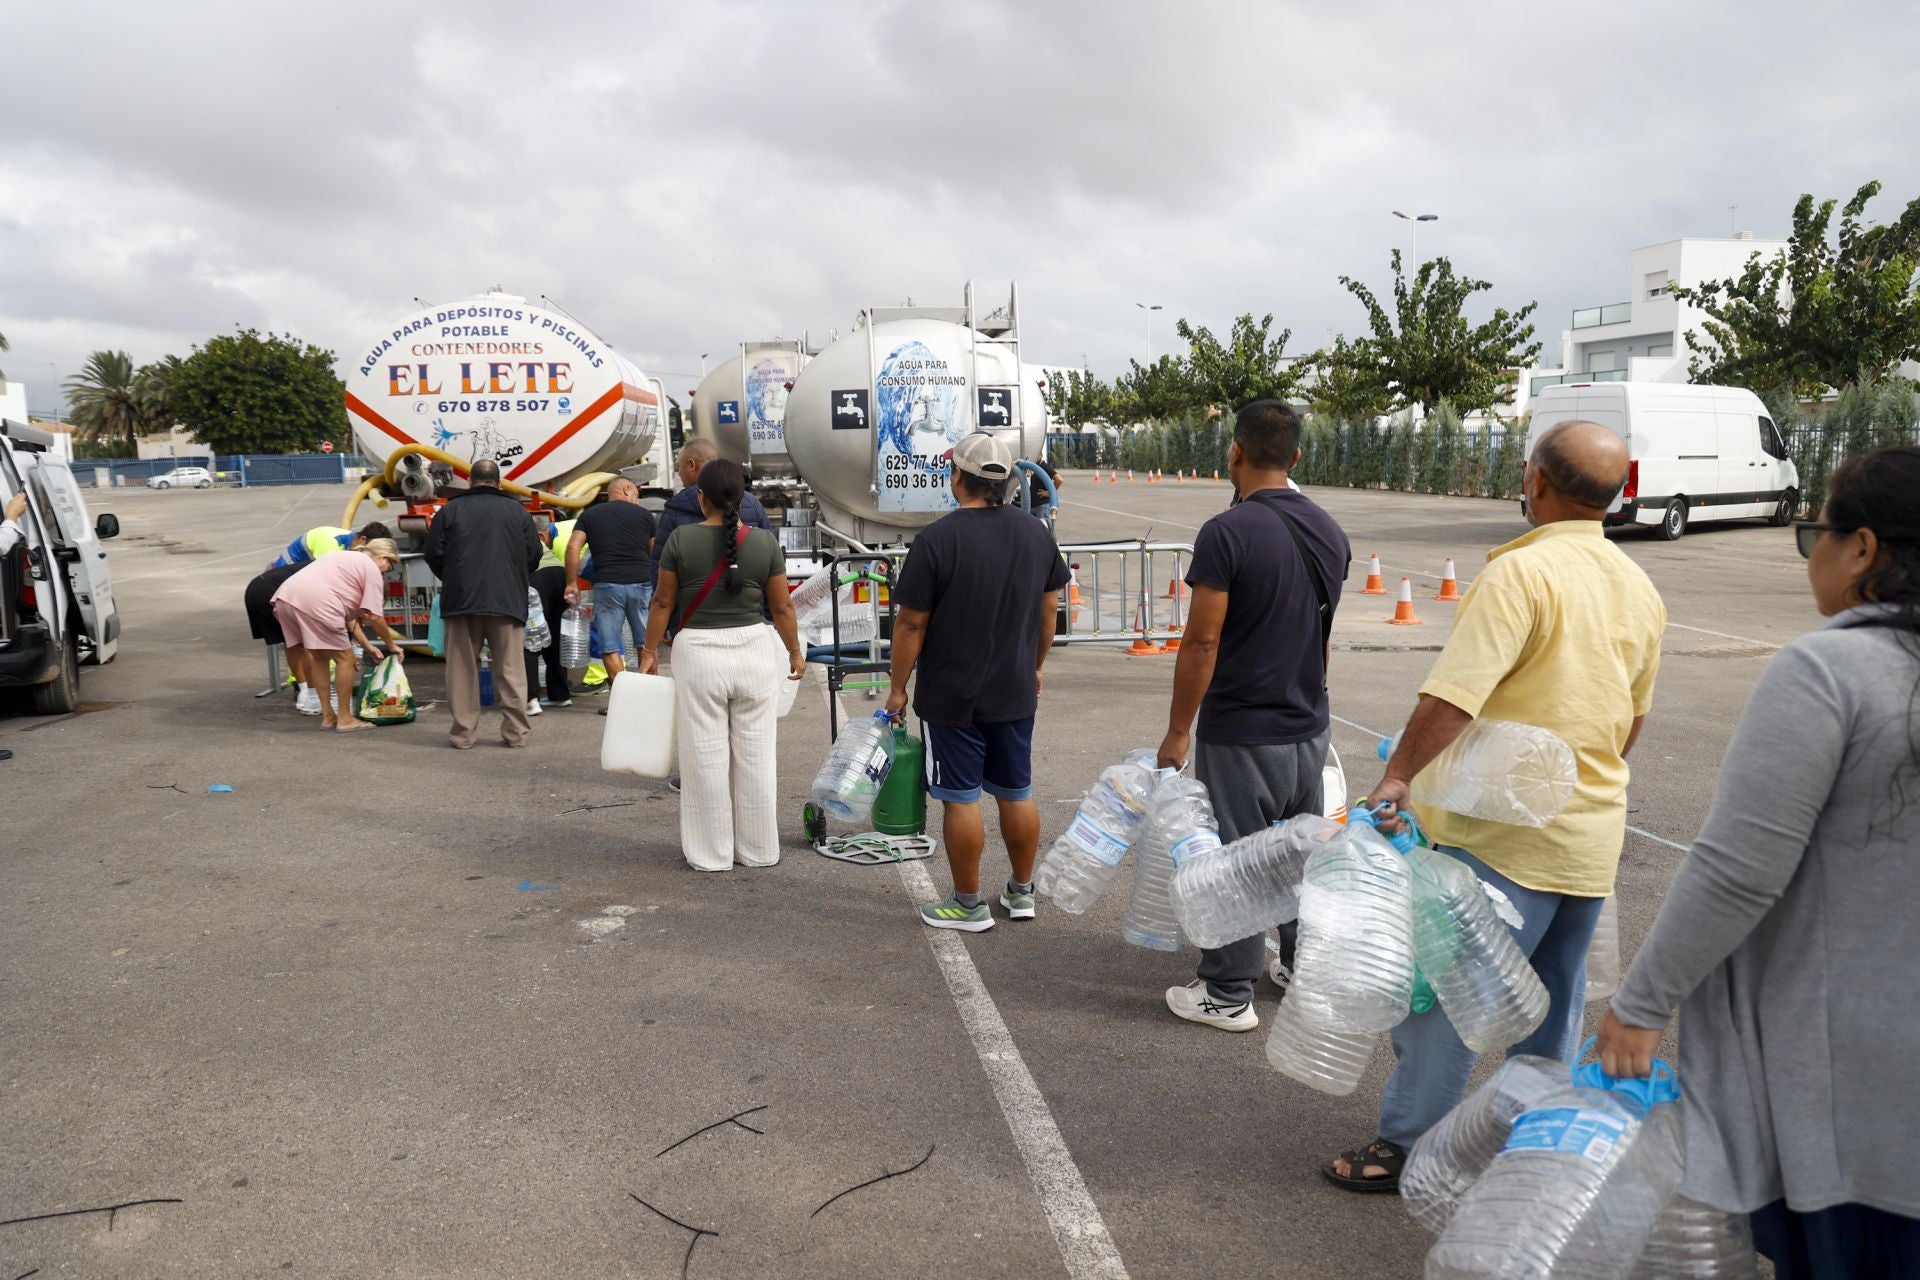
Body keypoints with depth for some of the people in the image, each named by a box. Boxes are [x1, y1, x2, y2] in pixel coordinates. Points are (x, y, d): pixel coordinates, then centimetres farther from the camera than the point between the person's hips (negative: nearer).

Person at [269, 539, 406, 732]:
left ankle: (327, 716, 26)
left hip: (285, 596, 10)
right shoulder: (372, 569, 7)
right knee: (345, 658, 2)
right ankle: (344, 718, 7)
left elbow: (348, 614, 33)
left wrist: (367, 645, 32)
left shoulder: (350, 559, 34)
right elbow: (374, 616, 0)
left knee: (319, 656, 22)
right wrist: (392, 645, 13)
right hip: (314, 602, -10)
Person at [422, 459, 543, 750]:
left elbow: (434, 555, 5)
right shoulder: (517, 511, 7)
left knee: (463, 669, 6)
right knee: (510, 670, 4)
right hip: (508, 601, 0)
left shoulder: (450, 510, 5)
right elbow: (533, 555, 6)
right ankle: (516, 731, 3)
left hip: (461, 600, 0)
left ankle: (463, 733, 7)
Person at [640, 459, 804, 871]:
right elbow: (782, 608, 2)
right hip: (753, 650, 2)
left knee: (706, 757, 6)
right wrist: (795, 652, 16)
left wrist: (650, 650, 10)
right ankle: (759, 850, 19)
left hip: (699, 654, -1)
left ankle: (711, 853, 14)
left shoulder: (681, 539, -6)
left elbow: (663, 602, -1)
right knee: (755, 756, 10)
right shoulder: (766, 542, -3)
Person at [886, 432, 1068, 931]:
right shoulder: (1036, 532, 2)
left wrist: (898, 688, -3)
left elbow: (911, 623, -13)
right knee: (1016, 792, 15)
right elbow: (1048, 608, 11)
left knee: (960, 798, 4)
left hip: (952, 696, -5)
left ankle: (968, 904, 13)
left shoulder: (937, 539, -16)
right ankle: (1022, 892, 27)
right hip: (1016, 692, 6)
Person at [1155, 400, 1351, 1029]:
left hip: (1241, 735, -7)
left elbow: (1202, 643, -18)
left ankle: (1227, 995, 15)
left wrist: (1178, 731, -10)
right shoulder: (1330, 532, 5)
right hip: (1309, 728, 7)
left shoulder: (1227, 533, -18)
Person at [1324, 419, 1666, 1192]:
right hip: (1593, 833, 8)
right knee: (1555, 999, 20)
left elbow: (1454, 696, -28)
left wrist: (1398, 778, -22)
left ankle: (1407, 1145, 13)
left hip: (1503, 834, -8)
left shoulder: (1522, 572, -19)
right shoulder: (1639, 589, 7)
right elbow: (1634, 715, 18)